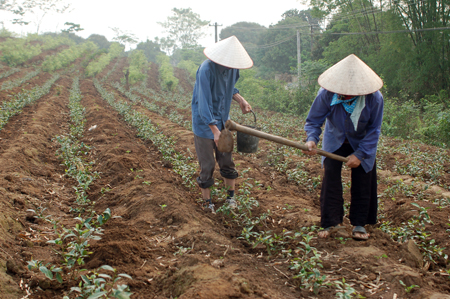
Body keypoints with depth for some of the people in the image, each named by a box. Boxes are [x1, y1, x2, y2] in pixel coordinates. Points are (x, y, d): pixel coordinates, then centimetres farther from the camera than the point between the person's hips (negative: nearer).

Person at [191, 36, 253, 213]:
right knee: (207, 164, 2)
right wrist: (214, 130, -29)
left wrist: (240, 100, -2)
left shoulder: (233, 67, -3)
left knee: (227, 160, 13)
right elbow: (204, 102, -26)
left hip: (222, 119, 6)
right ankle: (206, 200, 18)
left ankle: (231, 195, 29)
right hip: (205, 122, -6)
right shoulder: (206, 69, -25)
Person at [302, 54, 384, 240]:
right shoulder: (326, 94, -30)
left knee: (362, 181, 1)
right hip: (335, 141, 0)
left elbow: (374, 130, -16)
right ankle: (330, 223, 1)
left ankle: (359, 224, 15)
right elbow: (314, 120, -19)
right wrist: (311, 139, -40)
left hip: (363, 143, 0)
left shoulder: (374, 98, -29)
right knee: (330, 176, -9)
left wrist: (360, 154, -23)